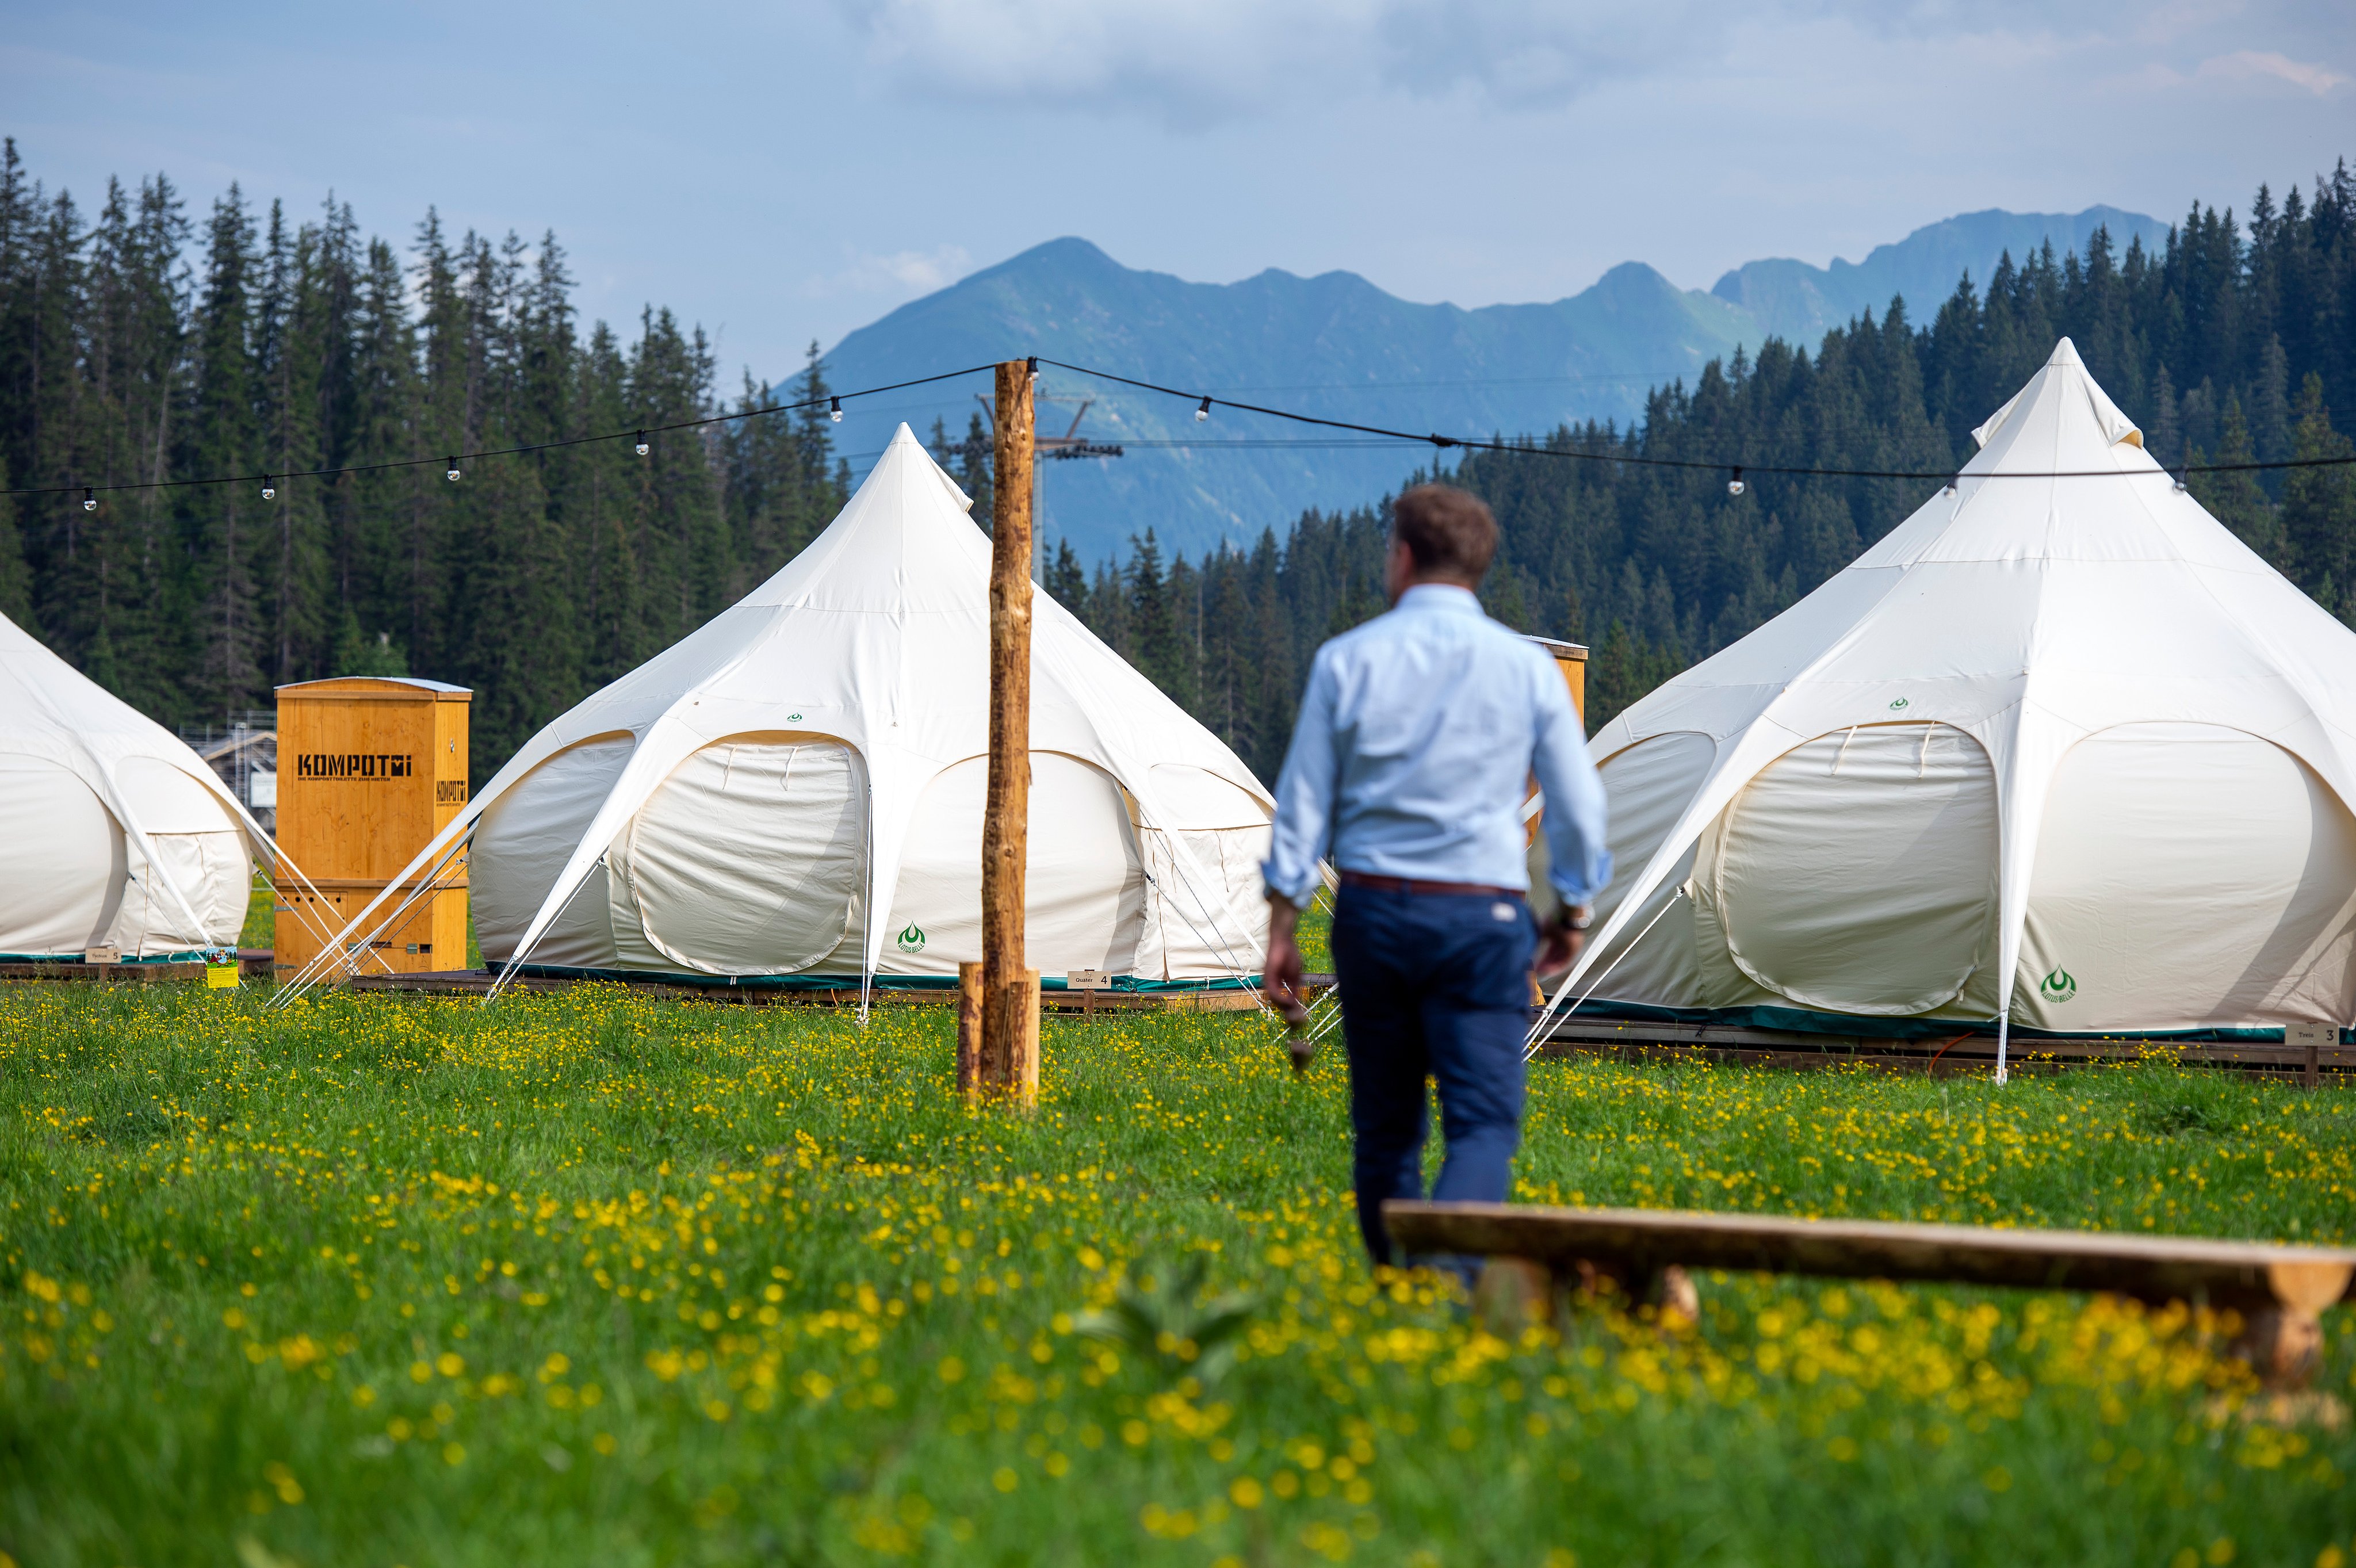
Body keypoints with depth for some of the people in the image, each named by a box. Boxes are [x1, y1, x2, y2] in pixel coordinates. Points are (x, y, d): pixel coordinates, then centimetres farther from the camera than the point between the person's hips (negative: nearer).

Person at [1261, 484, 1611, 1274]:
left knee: (1386, 1120, 13)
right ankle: (1453, 1281, -27)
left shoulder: (1348, 660, 0)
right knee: (1484, 1121, -5)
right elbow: (1579, 807, 6)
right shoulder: (1526, 666, 1)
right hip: (1483, 916, -1)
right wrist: (1572, 912, 20)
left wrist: (1280, 933, 7)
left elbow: (1304, 803, 1)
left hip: (1373, 911, 1)